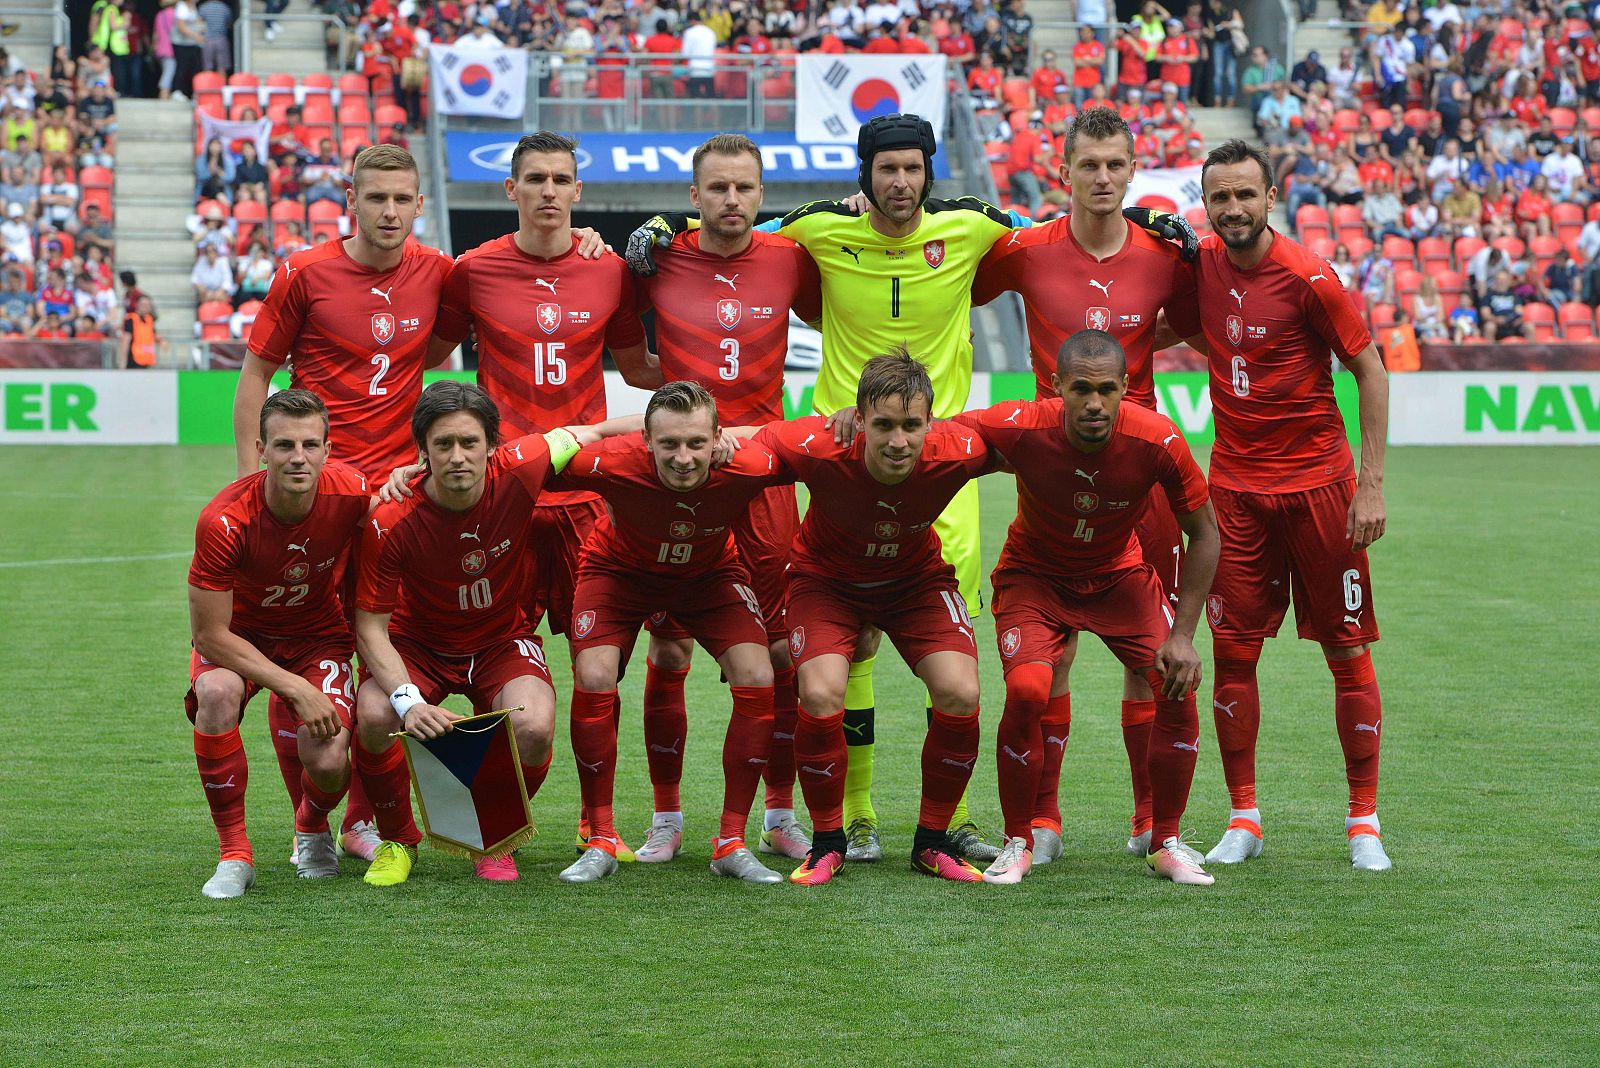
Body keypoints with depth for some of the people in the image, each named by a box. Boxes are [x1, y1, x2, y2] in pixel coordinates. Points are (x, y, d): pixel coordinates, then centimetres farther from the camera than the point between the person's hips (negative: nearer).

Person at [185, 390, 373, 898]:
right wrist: (296, 688, -28)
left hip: (318, 634, 1)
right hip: (238, 633, -1)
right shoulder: (224, 521, -31)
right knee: (217, 693, -37)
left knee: (328, 764, -23)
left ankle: (312, 829, 18)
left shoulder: (353, 494, -23)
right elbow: (210, 635, -24)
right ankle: (234, 854, -20)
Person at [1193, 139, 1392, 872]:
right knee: (1233, 653, 1)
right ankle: (1243, 817, 11)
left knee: (1348, 652, 1)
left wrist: (1371, 482, -11)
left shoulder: (1308, 279, -13)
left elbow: (1370, 372, -7)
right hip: (1236, 487, 4)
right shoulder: (1204, 264, 1)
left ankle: (1364, 820, 11)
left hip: (1317, 482, -4)